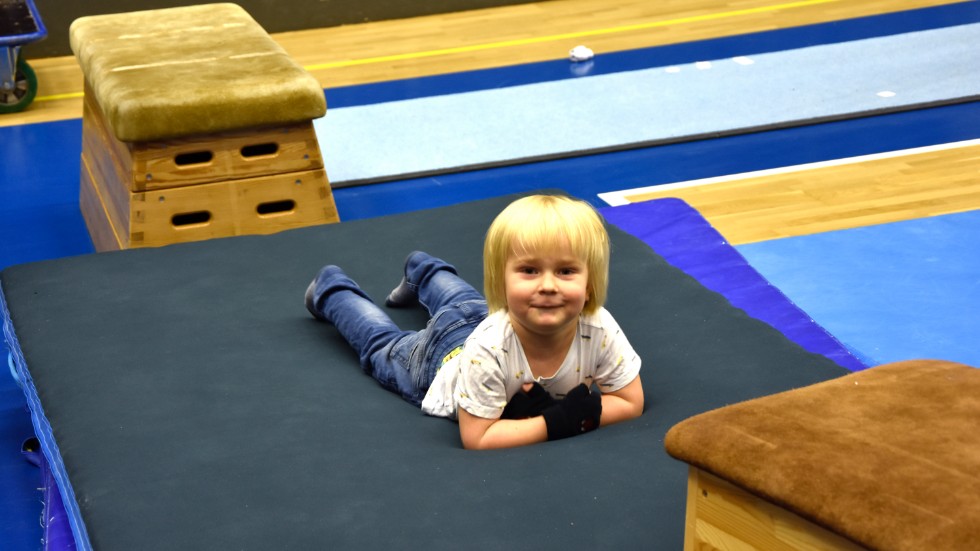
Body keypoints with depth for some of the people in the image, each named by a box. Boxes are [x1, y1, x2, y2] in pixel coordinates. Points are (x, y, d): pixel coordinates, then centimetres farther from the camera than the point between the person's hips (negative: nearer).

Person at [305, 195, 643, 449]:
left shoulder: (600, 330, -41)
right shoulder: (489, 349, -50)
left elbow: (631, 402, -28)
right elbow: (476, 438, -43)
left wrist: (579, 413, -44)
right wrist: (553, 424, -51)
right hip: (436, 355, -4)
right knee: (380, 345, 28)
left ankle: (423, 271, 67)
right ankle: (331, 289, 54)